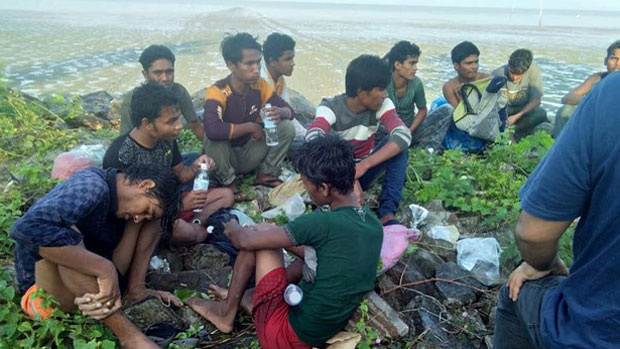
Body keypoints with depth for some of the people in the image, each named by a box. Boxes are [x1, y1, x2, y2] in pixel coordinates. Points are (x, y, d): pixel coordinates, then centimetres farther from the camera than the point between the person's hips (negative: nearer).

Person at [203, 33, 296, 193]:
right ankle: (228, 183, -9)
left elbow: (289, 110, -2)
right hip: (225, 157, -4)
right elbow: (212, 129, -44)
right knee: (214, 138, -36)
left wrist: (280, 112, -28)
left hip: (250, 155, 4)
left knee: (287, 127, -14)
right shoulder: (217, 91, -26)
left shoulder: (260, 85, -8)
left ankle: (267, 174, 3)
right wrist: (251, 127, -30)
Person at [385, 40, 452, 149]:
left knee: (447, 109, -12)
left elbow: (422, 110, 6)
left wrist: (409, 131, -9)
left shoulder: (416, 83, -7)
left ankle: (428, 148, -30)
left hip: (411, 130, 4)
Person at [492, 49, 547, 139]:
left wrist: (516, 116, -27)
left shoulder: (534, 71, -18)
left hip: (523, 110, 0)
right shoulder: (497, 74, -18)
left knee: (541, 113, -30)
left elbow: (536, 100, -14)